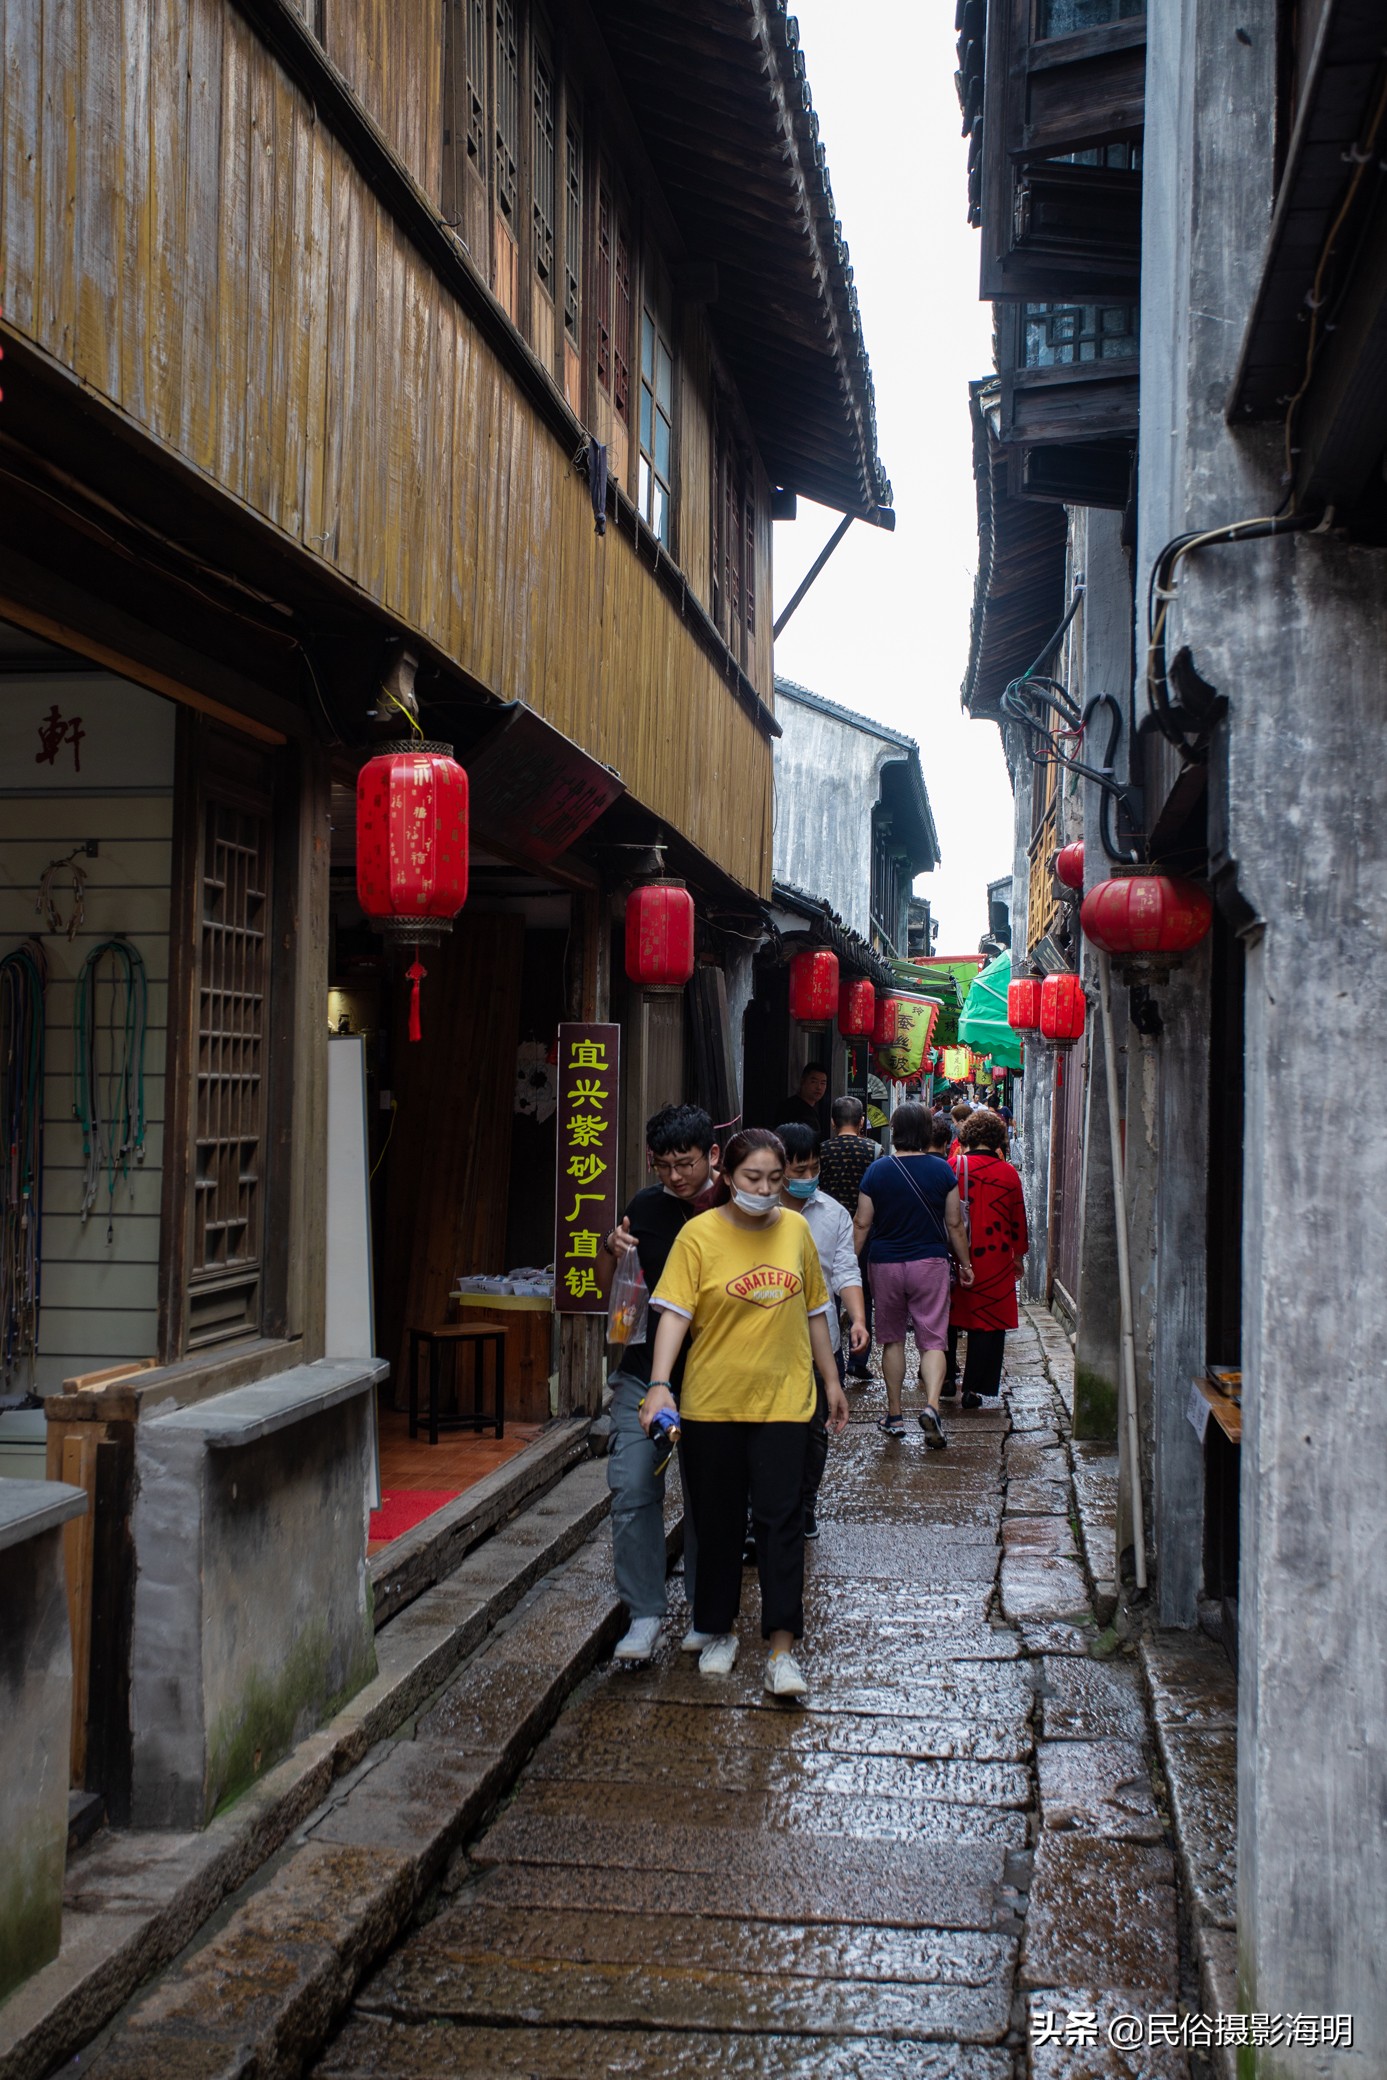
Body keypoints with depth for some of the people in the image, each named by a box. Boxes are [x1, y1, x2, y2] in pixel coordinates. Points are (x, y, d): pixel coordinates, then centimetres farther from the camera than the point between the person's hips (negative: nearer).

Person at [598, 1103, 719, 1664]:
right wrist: (611, 1248, -7)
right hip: (643, 1374, 3)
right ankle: (644, 1613, 7)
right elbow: (610, 1286, 15)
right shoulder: (647, 1207, 3)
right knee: (632, 1490, -5)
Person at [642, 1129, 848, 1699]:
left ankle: (782, 1650, 2)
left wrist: (831, 1380, 16)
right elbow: (674, 1311, -14)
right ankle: (718, 1632, 27)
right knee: (717, 1522, 9)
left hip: (783, 1400, 2)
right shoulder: (699, 1234, -7)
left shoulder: (795, 1229, 5)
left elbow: (812, 1310, 14)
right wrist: (660, 1384, -26)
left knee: (780, 1520, -3)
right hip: (711, 1401, -2)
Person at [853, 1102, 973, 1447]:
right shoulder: (941, 1170, -3)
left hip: (886, 1264, 1)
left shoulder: (878, 1170, -4)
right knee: (933, 1340, 1)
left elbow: (862, 1224, -2)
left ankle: (894, 1415, 18)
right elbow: (955, 1224, 2)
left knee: (892, 1339, 14)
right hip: (930, 1263, -1)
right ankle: (932, 1404, -21)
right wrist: (964, 1263, 14)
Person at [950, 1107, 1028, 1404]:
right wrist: (1019, 1255, 19)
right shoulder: (1007, 1173, -3)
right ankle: (974, 1389, 3)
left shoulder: (952, 1167, -4)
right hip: (994, 1258, -1)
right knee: (988, 1324, 5)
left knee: (949, 1319, 16)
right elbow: (1018, 1219, 5)